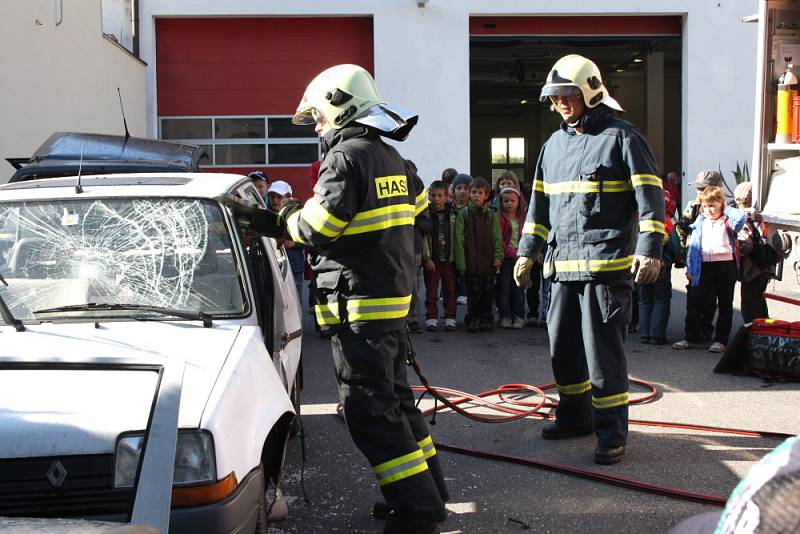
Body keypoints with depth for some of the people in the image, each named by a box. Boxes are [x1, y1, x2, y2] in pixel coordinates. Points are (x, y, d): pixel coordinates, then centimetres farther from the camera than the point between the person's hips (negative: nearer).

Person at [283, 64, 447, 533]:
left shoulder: (346, 156, -14)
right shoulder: (392, 158, 15)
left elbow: (317, 228, -18)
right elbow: (419, 207, 23)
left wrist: (291, 216, 3)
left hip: (359, 305, -10)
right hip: (395, 299, 10)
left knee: (370, 410, -6)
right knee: (395, 397, 17)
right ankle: (430, 491, 25)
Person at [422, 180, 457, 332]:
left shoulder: (453, 214, 3)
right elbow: (423, 238, -5)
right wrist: (427, 258, -11)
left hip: (449, 258, 1)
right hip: (432, 259, -1)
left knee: (450, 290, 6)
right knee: (431, 291, 4)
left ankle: (450, 318, 14)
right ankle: (431, 318, 12)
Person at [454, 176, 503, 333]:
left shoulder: (491, 215, 6)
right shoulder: (463, 214, 0)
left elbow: (497, 237, 5)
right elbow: (459, 239, -3)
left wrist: (498, 256, -7)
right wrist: (461, 262, -9)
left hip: (488, 261, 2)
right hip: (471, 261, -2)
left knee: (488, 291, 8)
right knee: (473, 292, 3)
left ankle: (486, 318, 19)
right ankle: (473, 319, 14)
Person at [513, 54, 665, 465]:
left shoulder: (621, 136, -4)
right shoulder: (554, 145, 16)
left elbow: (650, 197, -8)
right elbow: (539, 203, 22)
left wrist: (649, 250, -17)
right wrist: (527, 251, 19)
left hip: (607, 264, -7)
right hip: (562, 263, 7)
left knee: (602, 349, -6)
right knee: (563, 346, 12)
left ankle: (611, 431, 5)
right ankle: (575, 415, 29)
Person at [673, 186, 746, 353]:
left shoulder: (727, 221, 4)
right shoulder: (700, 222, 13)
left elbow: (741, 217, -19)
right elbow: (693, 246, 11)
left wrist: (726, 209, -2)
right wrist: (690, 269, 4)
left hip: (726, 265, -3)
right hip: (704, 266, 3)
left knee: (725, 305, 6)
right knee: (693, 303, 1)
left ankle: (721, 340, 14)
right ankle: (693, 338, 10)